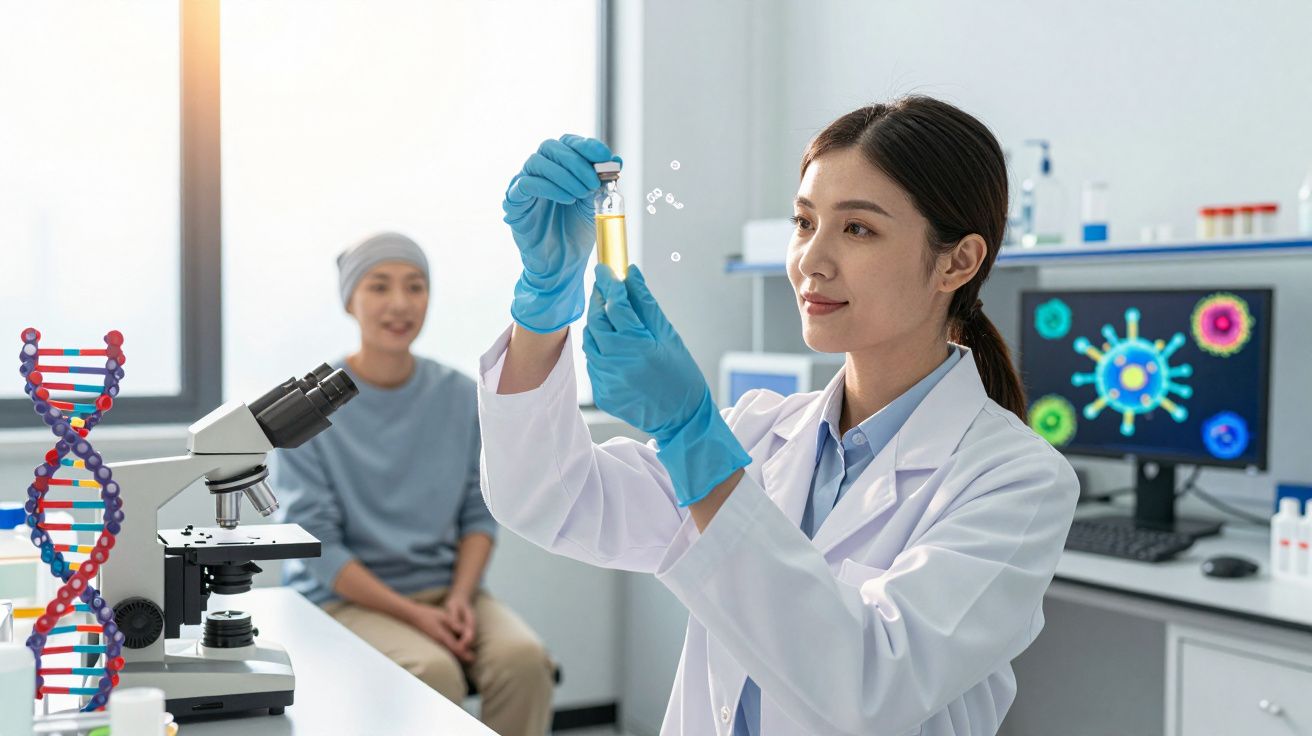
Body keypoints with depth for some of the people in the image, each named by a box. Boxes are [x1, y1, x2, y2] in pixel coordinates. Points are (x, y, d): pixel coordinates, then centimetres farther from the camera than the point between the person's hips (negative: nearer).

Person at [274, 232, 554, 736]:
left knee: (523, 658, -26)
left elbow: (479, 514, 8)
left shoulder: (460, 397, 4)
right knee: (434, 671, -32)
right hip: (347, 597, -3)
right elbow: (315, 540, -9)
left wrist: (460, 596, -11)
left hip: (444, 587, 3)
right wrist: (412, 615, -17)